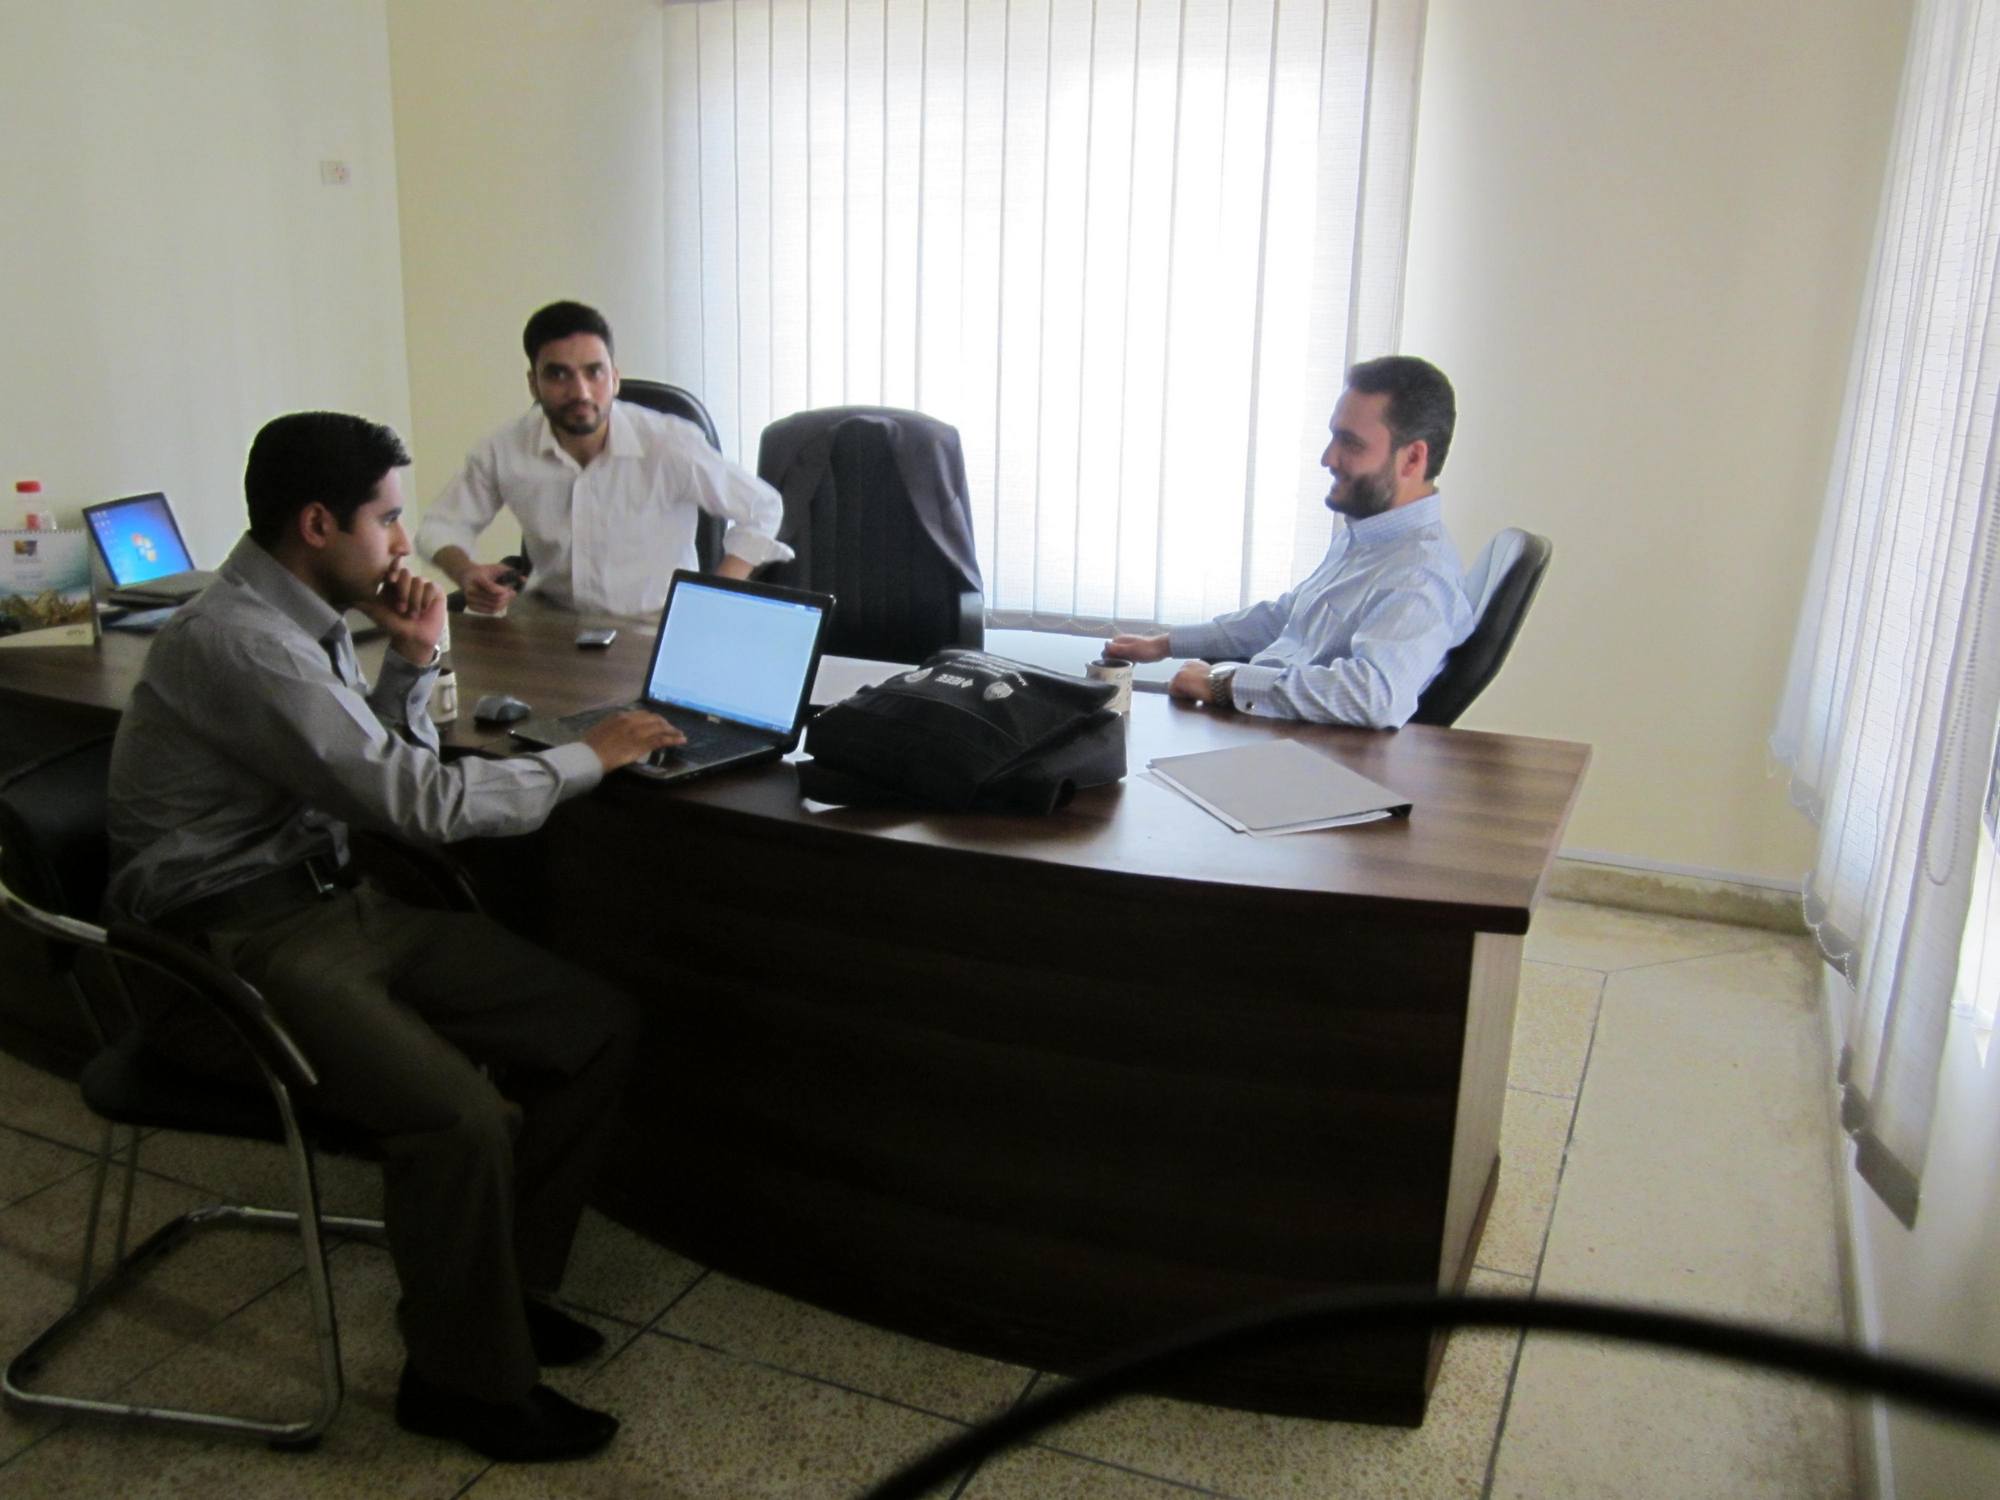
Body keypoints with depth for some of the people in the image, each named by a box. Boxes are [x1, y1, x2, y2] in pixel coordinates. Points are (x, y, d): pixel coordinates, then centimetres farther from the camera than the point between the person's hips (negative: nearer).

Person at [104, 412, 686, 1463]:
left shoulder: (303, 618, 9)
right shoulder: (239, 641, -21)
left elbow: (383, 772, 16)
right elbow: (419, 802, -23)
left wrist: (411, 660, 1)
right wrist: (589, 756, -13)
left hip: (328, 902, 9)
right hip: (231, 951, -9)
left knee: (596, 1026, -2)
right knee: (460, 1115, -31)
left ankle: (505, 1285, 14)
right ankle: (466, 1383, -5)